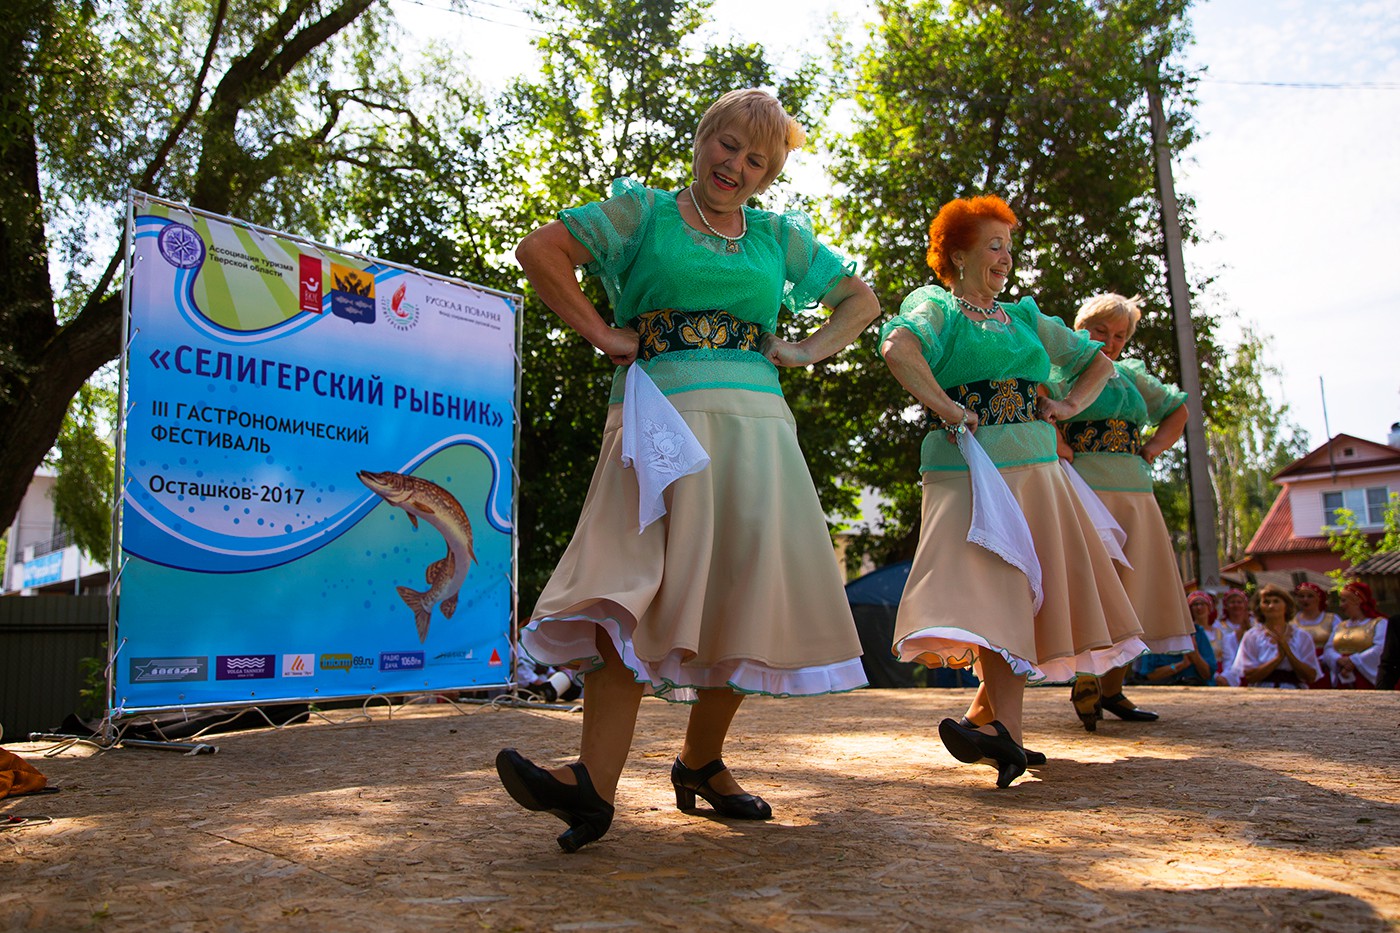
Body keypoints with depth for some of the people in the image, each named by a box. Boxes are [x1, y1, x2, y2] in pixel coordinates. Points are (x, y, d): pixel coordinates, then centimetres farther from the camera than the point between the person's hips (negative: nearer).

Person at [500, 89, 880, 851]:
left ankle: (701, 762, 16)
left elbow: (861, 299, 28)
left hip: (755, 424, 4)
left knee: (742, 593, 0)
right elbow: (540, 250, 4)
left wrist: (807, 352, 12)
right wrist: (602, 334, -2)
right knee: (632, 582, -18)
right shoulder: (644, 211, 11)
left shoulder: (781, 237, 20)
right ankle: (595, 781, -23)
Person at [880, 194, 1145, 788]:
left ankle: (987, 713, 15)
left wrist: (1067, 407, 10)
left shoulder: (1025, 318, 21)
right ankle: (1006, 733, -17)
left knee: (1025, 594, 5)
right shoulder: (938, 307, 2)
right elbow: (897, 347, -22)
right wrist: (949, 410, -24)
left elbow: (1099, 362, 27)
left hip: (1037, 469, 7)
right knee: (992, 588, -14)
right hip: (969, 470, -7)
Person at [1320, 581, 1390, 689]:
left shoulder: (1379, 623, 3)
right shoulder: (1340, 626, 20)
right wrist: (1339, 660, -11)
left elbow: (1380, 649, -13)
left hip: (1368, 679, -5)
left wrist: (1353, 661, -16)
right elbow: (1328, 650, 10)